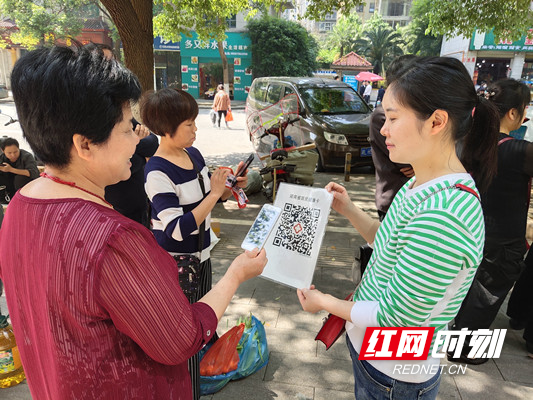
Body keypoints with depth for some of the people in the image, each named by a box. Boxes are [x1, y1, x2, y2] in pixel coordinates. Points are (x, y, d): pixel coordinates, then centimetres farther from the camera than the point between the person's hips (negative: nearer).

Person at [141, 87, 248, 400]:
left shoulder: (194, 154, -1)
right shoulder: (158, 172, -25)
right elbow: (177, 230, -32)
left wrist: (231, 188, -5)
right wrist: (214, 193, -30)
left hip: (200, 253, 8)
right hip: (175, 262, -8)